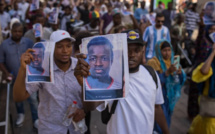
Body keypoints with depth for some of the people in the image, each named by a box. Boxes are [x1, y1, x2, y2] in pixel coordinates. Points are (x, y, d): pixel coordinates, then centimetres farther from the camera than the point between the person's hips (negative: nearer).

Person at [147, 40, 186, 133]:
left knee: (167, 121, 17)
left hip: (170, 96, 6)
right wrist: (168, 72, -33)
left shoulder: (173, 61, 6)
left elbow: (181, 80, 2)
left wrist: (180, 73, -21)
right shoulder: (153, 62, -13)